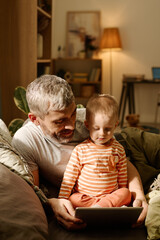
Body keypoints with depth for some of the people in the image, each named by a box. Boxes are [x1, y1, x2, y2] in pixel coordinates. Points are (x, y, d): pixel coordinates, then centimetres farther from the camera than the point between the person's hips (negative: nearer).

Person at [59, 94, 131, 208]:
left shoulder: (118, 149, 4)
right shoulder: (80, 150, -5)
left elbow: (122, 178, 13)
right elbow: (69, 176, -2)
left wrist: (122, 196, 10)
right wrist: (62, 200, -7)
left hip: (111, 194, 2)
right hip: (83, 196, -2)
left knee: (127, 194, -23)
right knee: (73, 200, -30)